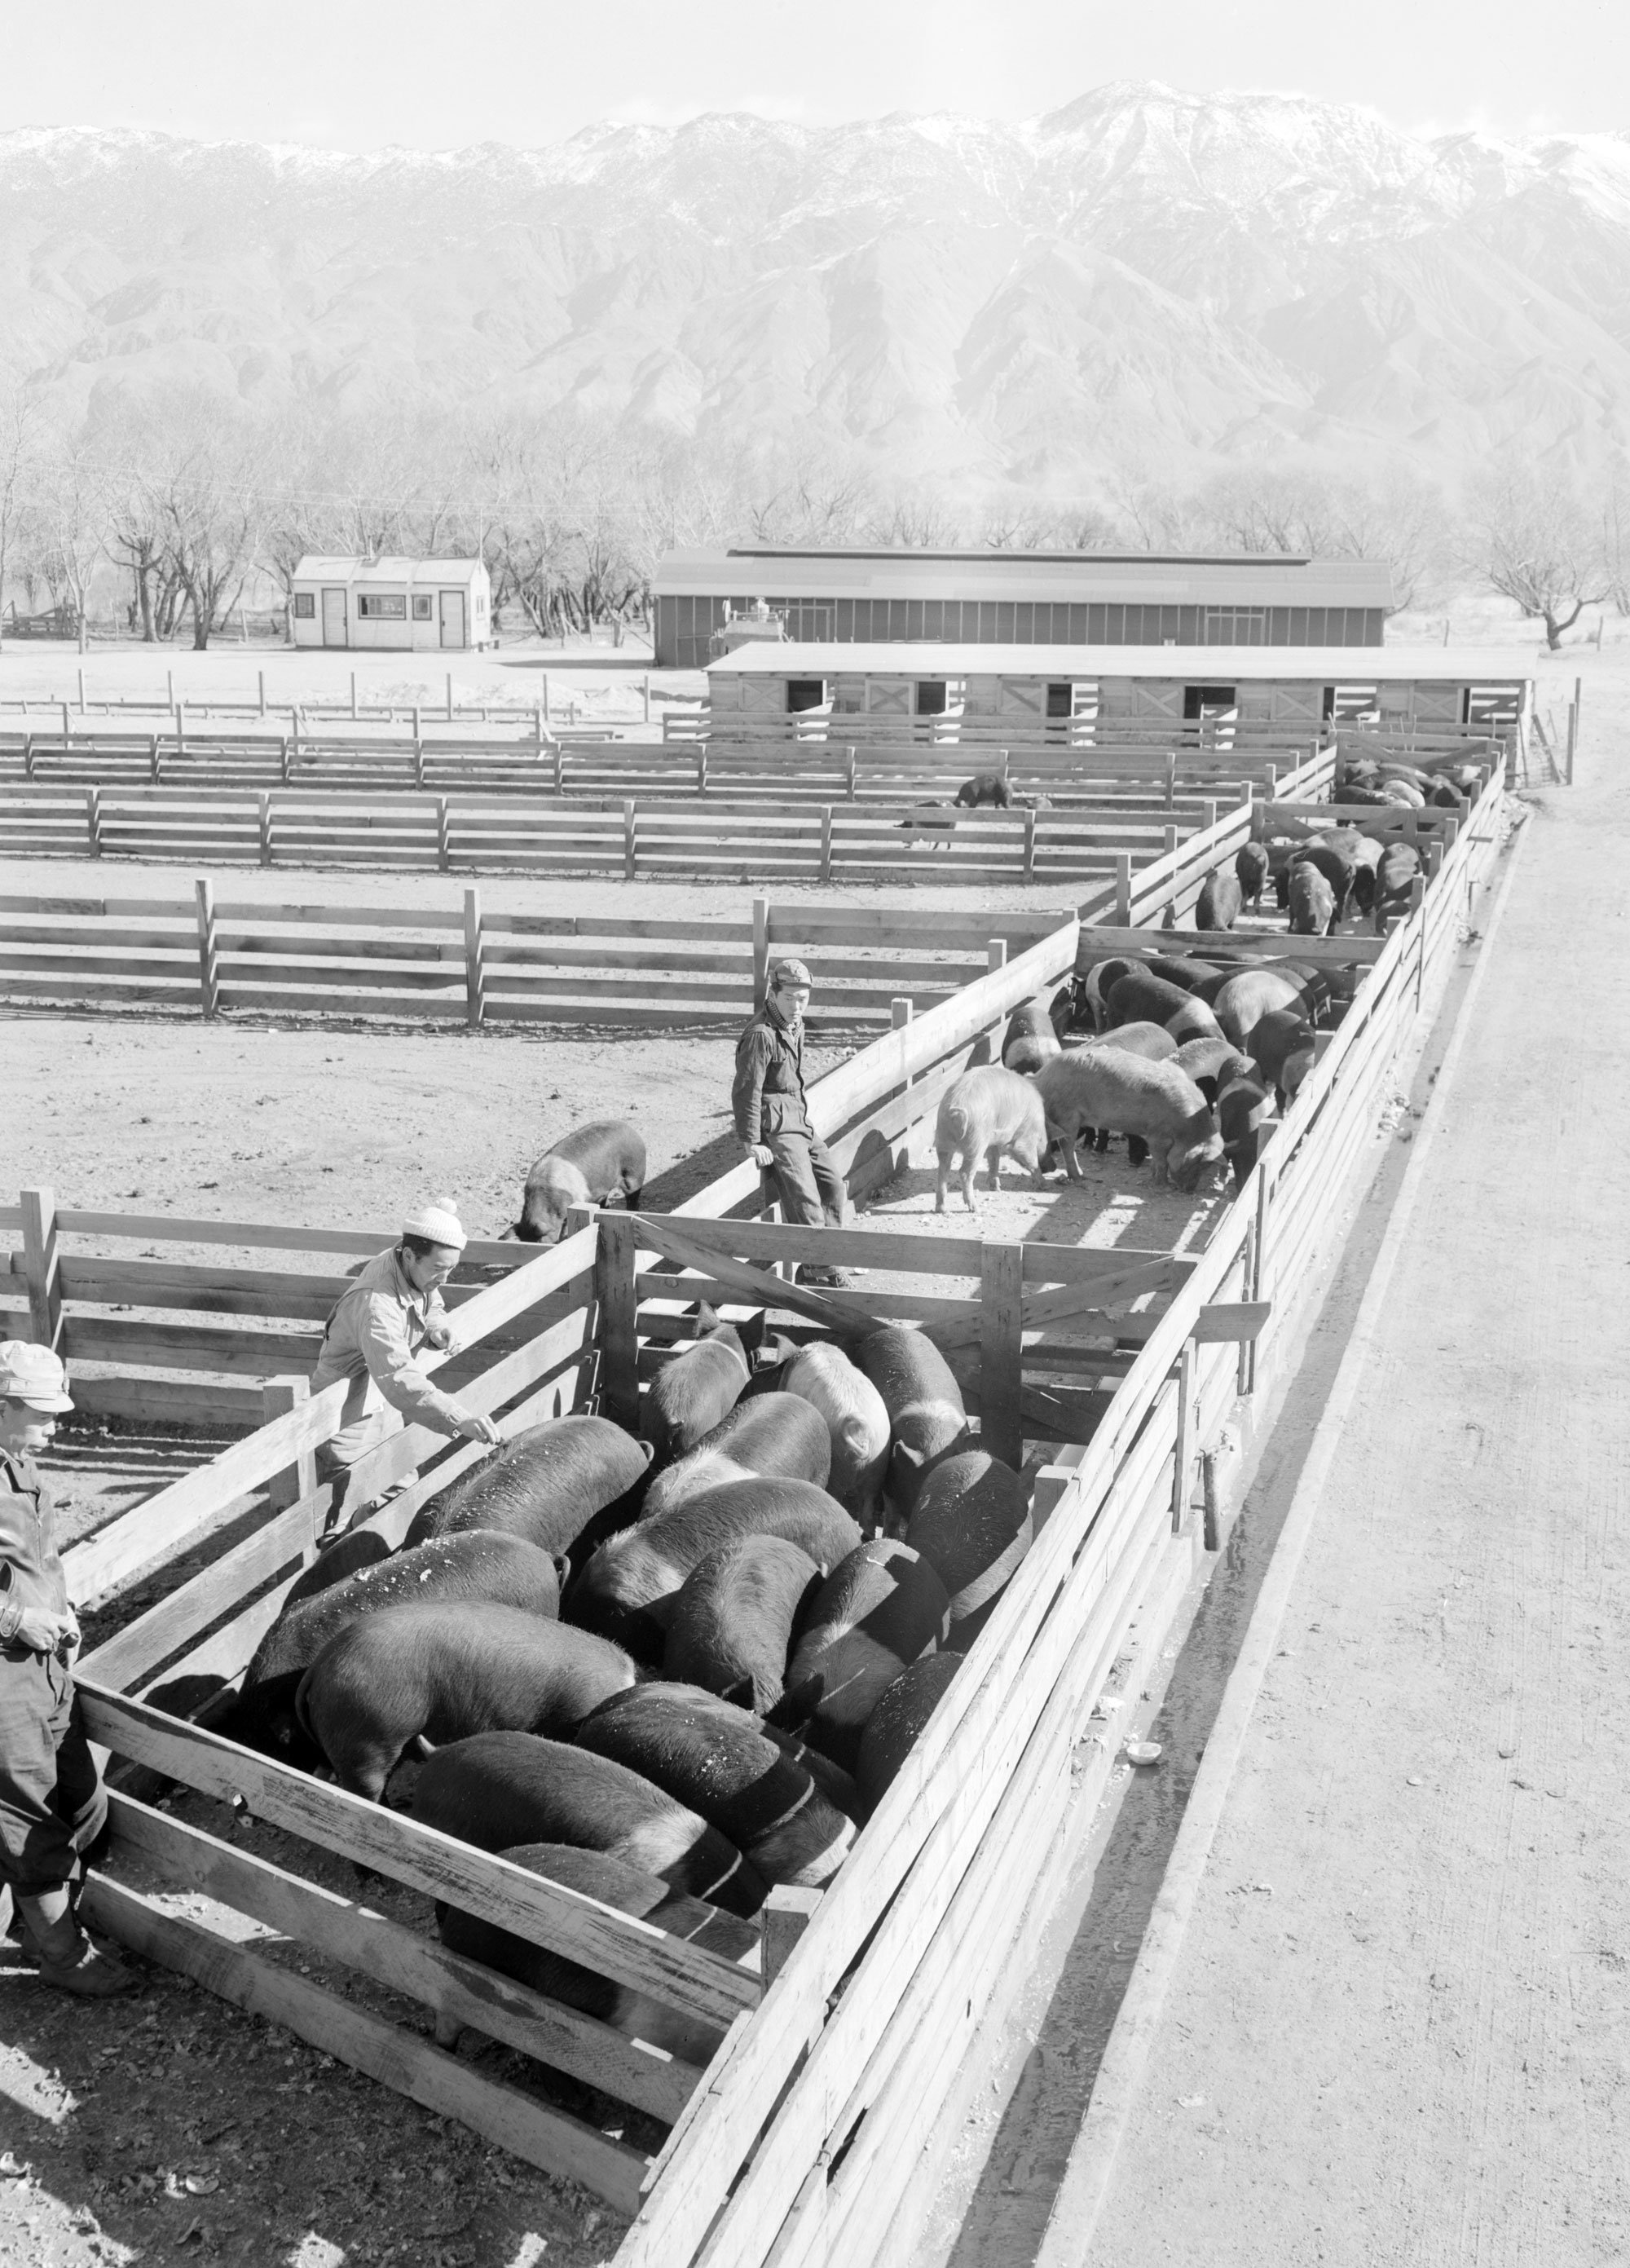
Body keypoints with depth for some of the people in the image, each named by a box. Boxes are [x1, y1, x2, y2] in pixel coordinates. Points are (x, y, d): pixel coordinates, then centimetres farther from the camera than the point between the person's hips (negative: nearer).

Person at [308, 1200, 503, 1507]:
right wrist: (460, 1419, -55)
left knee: (403, 1490, 18)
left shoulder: (416, 1272, -9)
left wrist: (436, 1327, -12)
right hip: (352, 1421, -9)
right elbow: (401, 1382, -46)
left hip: (387, 1409, 9)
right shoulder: (376, 1304, -36)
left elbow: (432, 1306, 13)